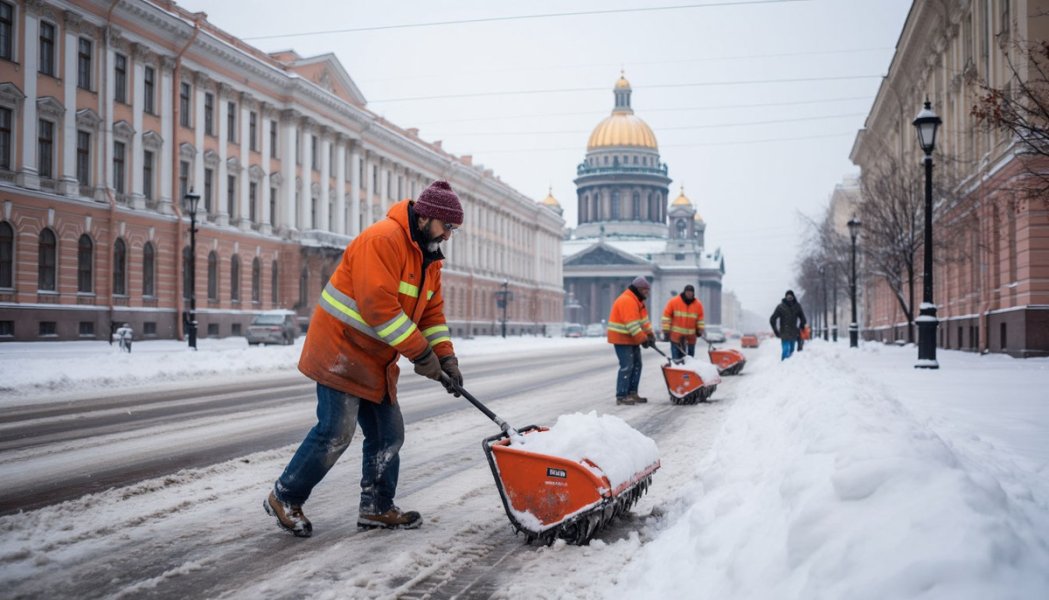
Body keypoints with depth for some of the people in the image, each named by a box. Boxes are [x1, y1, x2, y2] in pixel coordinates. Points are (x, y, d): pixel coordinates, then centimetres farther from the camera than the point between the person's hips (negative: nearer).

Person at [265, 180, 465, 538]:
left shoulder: (428, 257, 12)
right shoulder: (382, 240, -20)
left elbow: (432, 313, 14)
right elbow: (378, 307, -27)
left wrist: (446, 357, 0)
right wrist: (422, 354, -23)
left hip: (376, 362, 10)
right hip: (341, 352, -10)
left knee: (389, 435, 9)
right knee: (336, 433, -8)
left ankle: (377, 508, 21)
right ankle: (285, 498, 9)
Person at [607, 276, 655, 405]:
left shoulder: (637, 300, 14)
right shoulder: (627, 301, -21)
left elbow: (643, 320, 15)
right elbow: (632, 324, -26)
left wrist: (650, 335, 5)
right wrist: (643, 339, -24)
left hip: (632, 339, 11)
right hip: (622, 338, -11)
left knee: (636, 365, 12)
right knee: (627, 366, -14)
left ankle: (632, 393, 17)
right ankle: (621, 396, -13)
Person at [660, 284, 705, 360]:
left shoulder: (698, 304, 4)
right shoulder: (674, 302, -5)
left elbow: (700, 318, 15)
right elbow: (666, 316, -4)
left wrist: (700, 330, 5)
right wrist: (666, 331, -7)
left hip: (691, 337, 3)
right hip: (676, 335, -3)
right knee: (676, 357, -3)